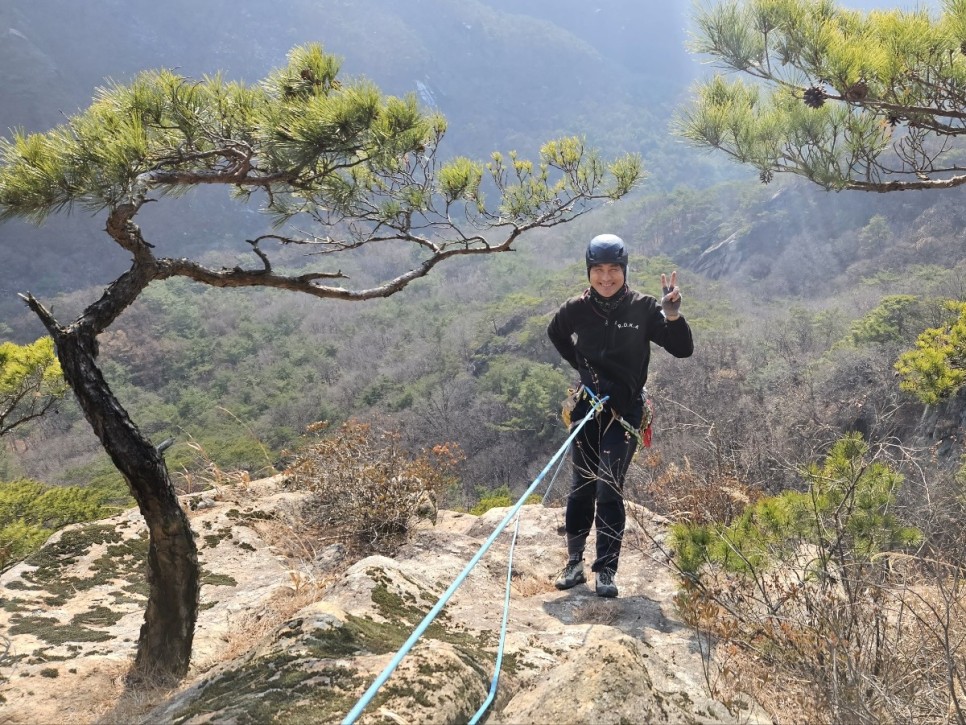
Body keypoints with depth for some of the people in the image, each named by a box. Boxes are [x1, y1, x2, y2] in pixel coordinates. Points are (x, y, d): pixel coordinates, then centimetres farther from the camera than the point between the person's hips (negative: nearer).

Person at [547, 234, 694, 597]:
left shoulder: (642, 308, -9)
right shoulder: (576, 308, -4)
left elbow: (683, 349, -10)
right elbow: (555, 334, 19)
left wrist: (672, 314, -26)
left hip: (625, 410, -2)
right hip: (587, 406, 2)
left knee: (609, 487, -9)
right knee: (582, 485, 7)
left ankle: (606, 571, -2)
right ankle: (574, 562, 20)